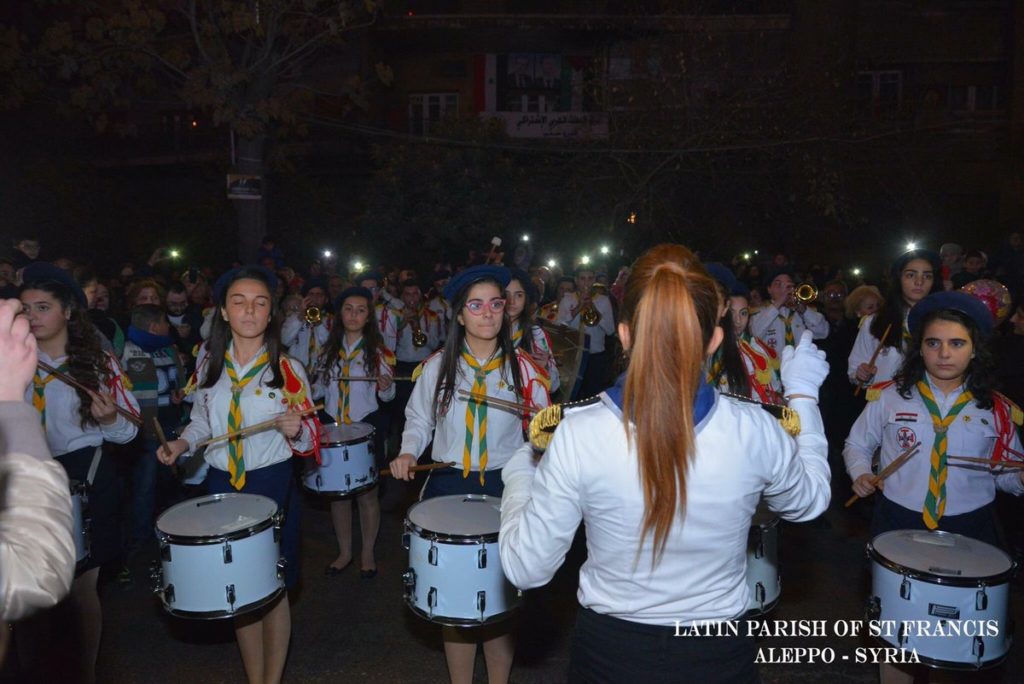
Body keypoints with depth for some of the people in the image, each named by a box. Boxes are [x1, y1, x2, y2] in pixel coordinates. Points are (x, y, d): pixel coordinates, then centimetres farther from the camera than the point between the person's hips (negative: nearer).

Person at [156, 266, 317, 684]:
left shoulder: (287, 369, -7)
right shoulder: (209, 364, 3)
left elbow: (309, 436, -4)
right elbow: (203, 422, 16)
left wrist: (295, 430, -26)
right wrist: (181, 444, -3)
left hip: (272, 485, -3)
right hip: (221, 485, 3)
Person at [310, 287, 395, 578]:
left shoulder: (379, 351, -3)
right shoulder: (329, 350, 8)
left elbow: (387, 395, -2)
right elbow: (319, 388, 16)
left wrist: (386, 387, -24)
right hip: (334, 428, 3)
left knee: (366, 493, 3)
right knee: (337, 491, 10)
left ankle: (367, 553, 21)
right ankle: (344, 552, 26)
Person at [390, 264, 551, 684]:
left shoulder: (523, 368, -2)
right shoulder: (437, 366, 0)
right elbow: (419, 419, 9)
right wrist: (408, 452, -8)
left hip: (505, 488, -1)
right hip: (448, 486, 1)